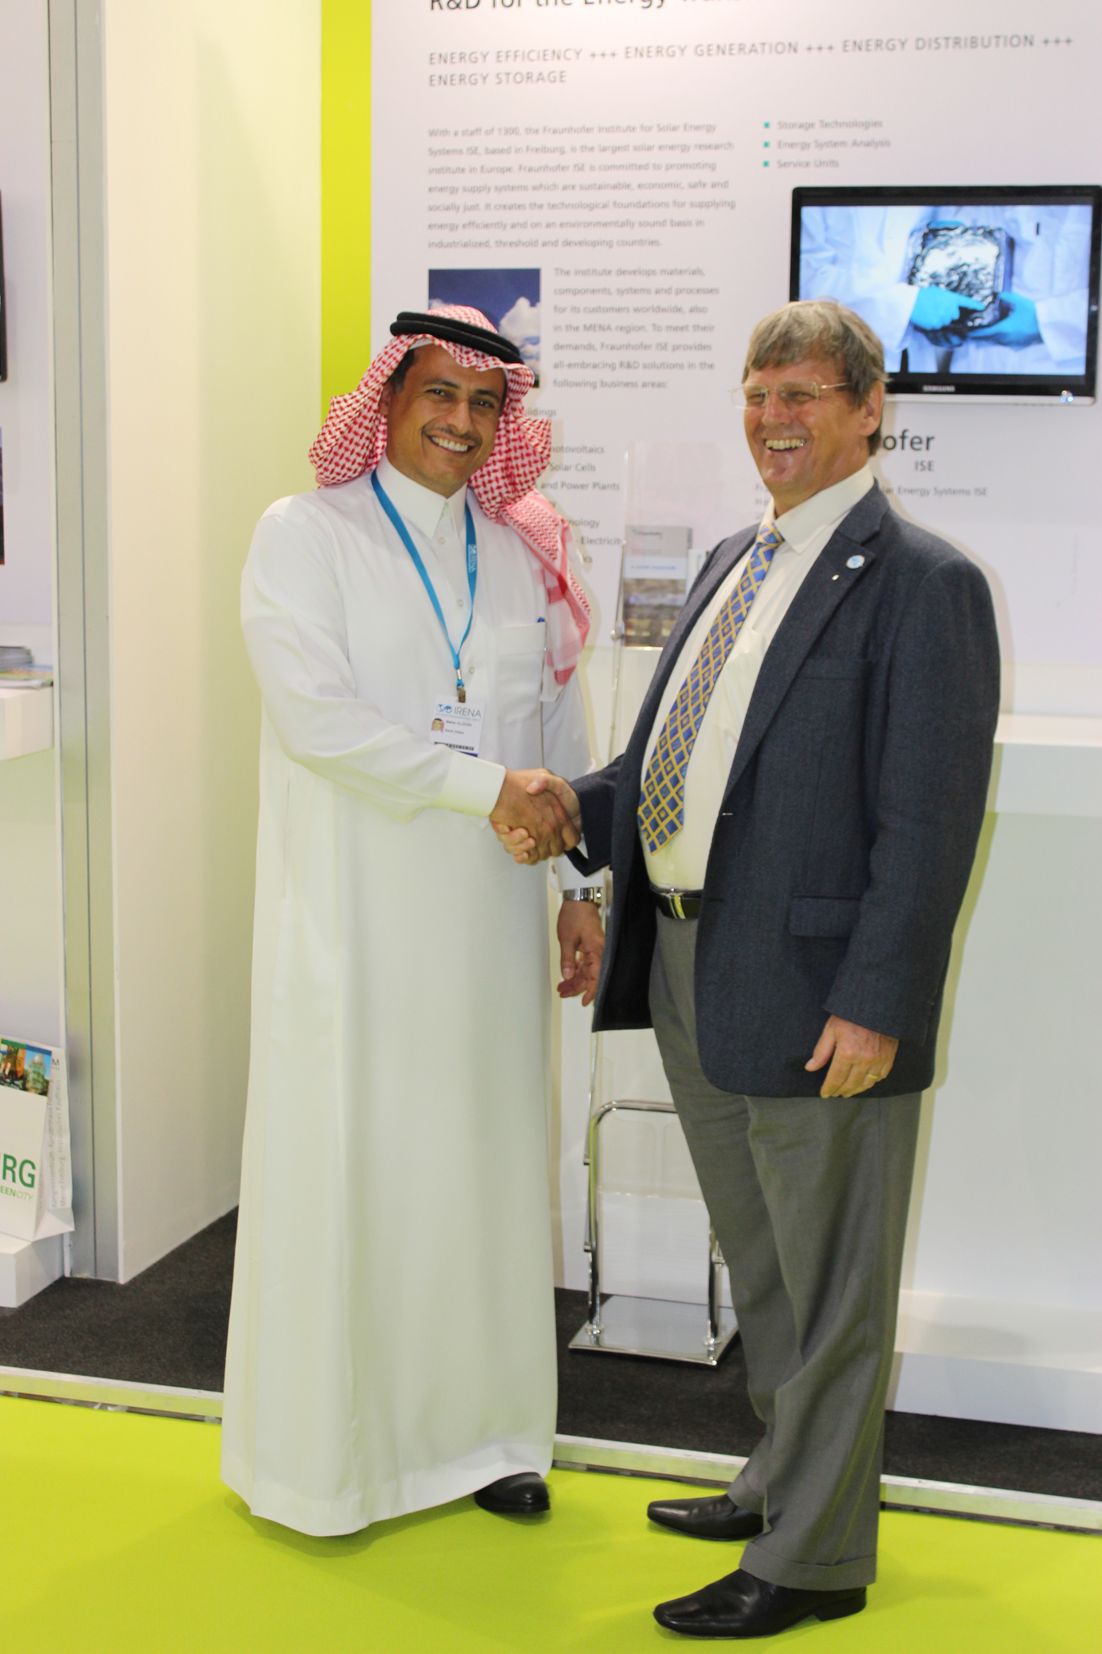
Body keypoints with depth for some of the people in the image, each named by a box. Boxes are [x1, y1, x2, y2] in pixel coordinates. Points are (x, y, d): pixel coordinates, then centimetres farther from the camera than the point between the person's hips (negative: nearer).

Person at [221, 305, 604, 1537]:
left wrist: (583, 890, 9)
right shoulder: (304, 535, -2)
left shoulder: (522, 554, 12)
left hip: (488, 915, 5)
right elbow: (317, 712, -14)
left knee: (485, 1158, 9)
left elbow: (559, 731, 14)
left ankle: (477, 1427, 24)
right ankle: (322, 1449, 17)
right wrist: (484, 787, -18)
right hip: (359, 914, -4)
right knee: (347, 1168, 2)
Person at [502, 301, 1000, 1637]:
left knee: (830, 1286, 7)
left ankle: (814, 1559, 22)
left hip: (814, 990, -8)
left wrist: (874, 1007, -21)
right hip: (693, 970, 8)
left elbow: (927, 821, -17)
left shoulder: (920, 585, -13)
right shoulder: (732, 564, 14)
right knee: (760, 1266, 23)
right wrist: (581, 807, 3)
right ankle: (782, 1481, 41)